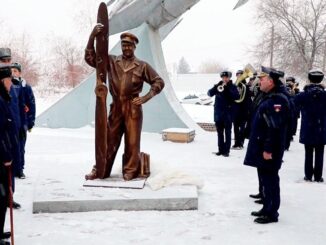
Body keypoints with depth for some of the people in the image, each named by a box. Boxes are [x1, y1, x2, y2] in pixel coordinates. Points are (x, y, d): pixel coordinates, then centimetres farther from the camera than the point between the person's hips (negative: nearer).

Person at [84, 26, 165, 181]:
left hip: (133, 108, -2)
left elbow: (159, 82, 5)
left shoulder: (142, 66, 4)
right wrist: (92, 36, -6)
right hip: (116, 107, 2)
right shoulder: (111, 61, 9)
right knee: (109, 140, 7)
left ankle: (130, 171, 14)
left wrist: (145, 97, -7)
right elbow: (90, 58, 6)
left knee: (132, 142, 2)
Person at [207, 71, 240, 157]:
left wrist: (227, 89, -21)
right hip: (218, 113, 3)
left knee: (227, 132, 0)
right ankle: (221, 149, 17)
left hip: (228, 113, -3)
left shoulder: (233, 87, 0)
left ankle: (226, 150, 5)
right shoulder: (218, 86, 8)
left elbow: (237, 97, -15)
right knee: (220, 132, 9)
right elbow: (210, 93, -2)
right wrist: (216, 88, -19)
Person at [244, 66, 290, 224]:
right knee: (265, 178, 17)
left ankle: (272, 213, 8)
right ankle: (267, 208, 29)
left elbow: (275, 127, -24)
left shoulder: (278, 100, -18)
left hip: (269, 150, -10)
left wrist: (268, 149, -24)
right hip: (261, 148, 10)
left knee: (270, 179, -2)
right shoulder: (268, 97, 15)